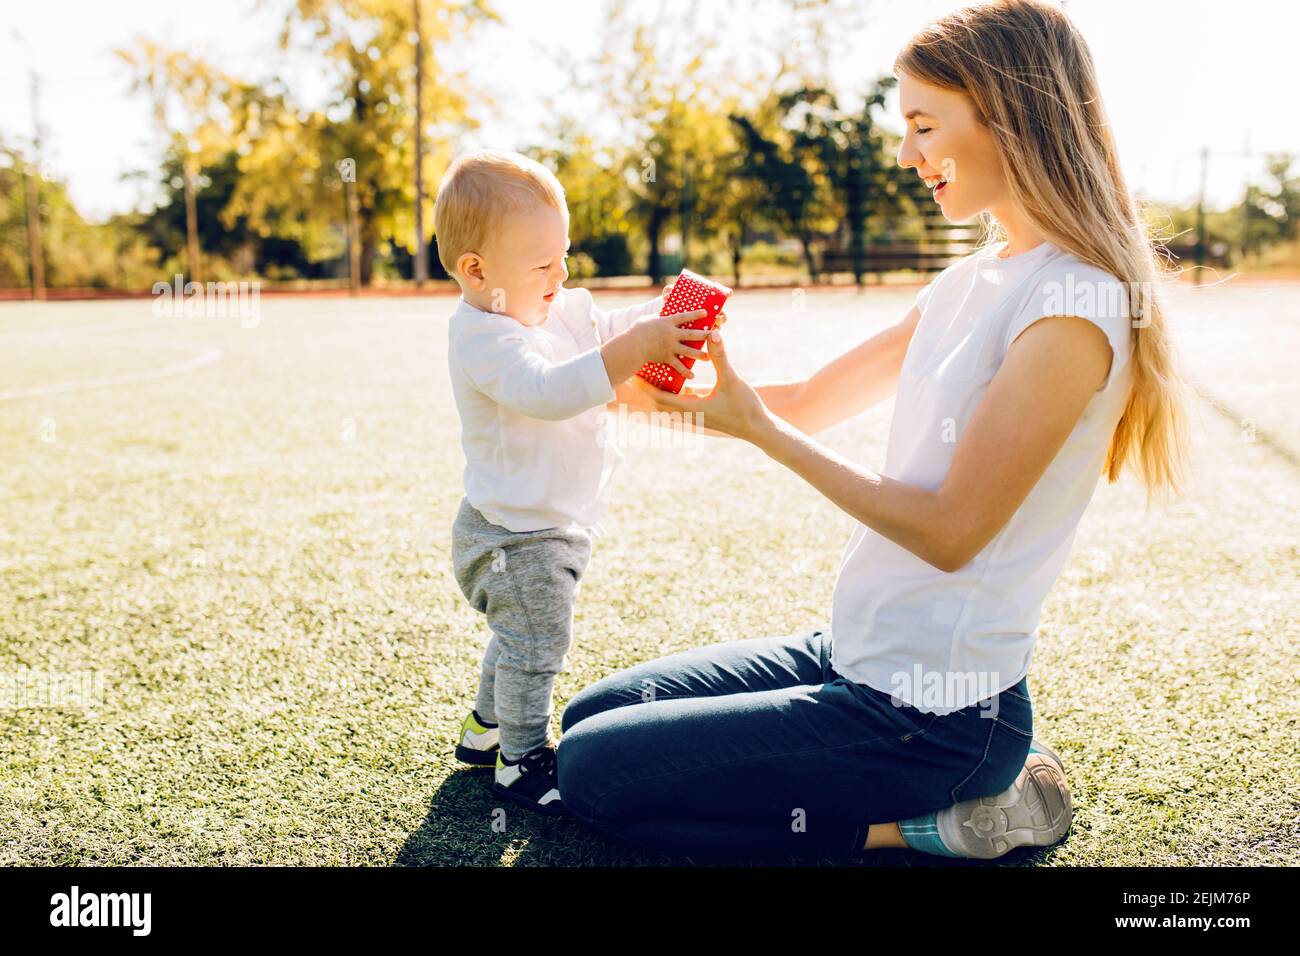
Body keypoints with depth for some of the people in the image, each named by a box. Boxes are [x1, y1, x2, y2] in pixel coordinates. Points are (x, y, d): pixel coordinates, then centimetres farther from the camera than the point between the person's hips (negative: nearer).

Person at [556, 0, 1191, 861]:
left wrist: (757, 427, -18)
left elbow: (950, 531, -21)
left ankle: (938, 817, -2)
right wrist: (678, 387, -3)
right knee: (589, 717, 17)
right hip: (855, 656, 9)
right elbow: (812, 401, 11)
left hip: (935, 716, -9)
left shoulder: (1073, 306, -20)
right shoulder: (973, 280, 9)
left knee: (593, 772, -6)